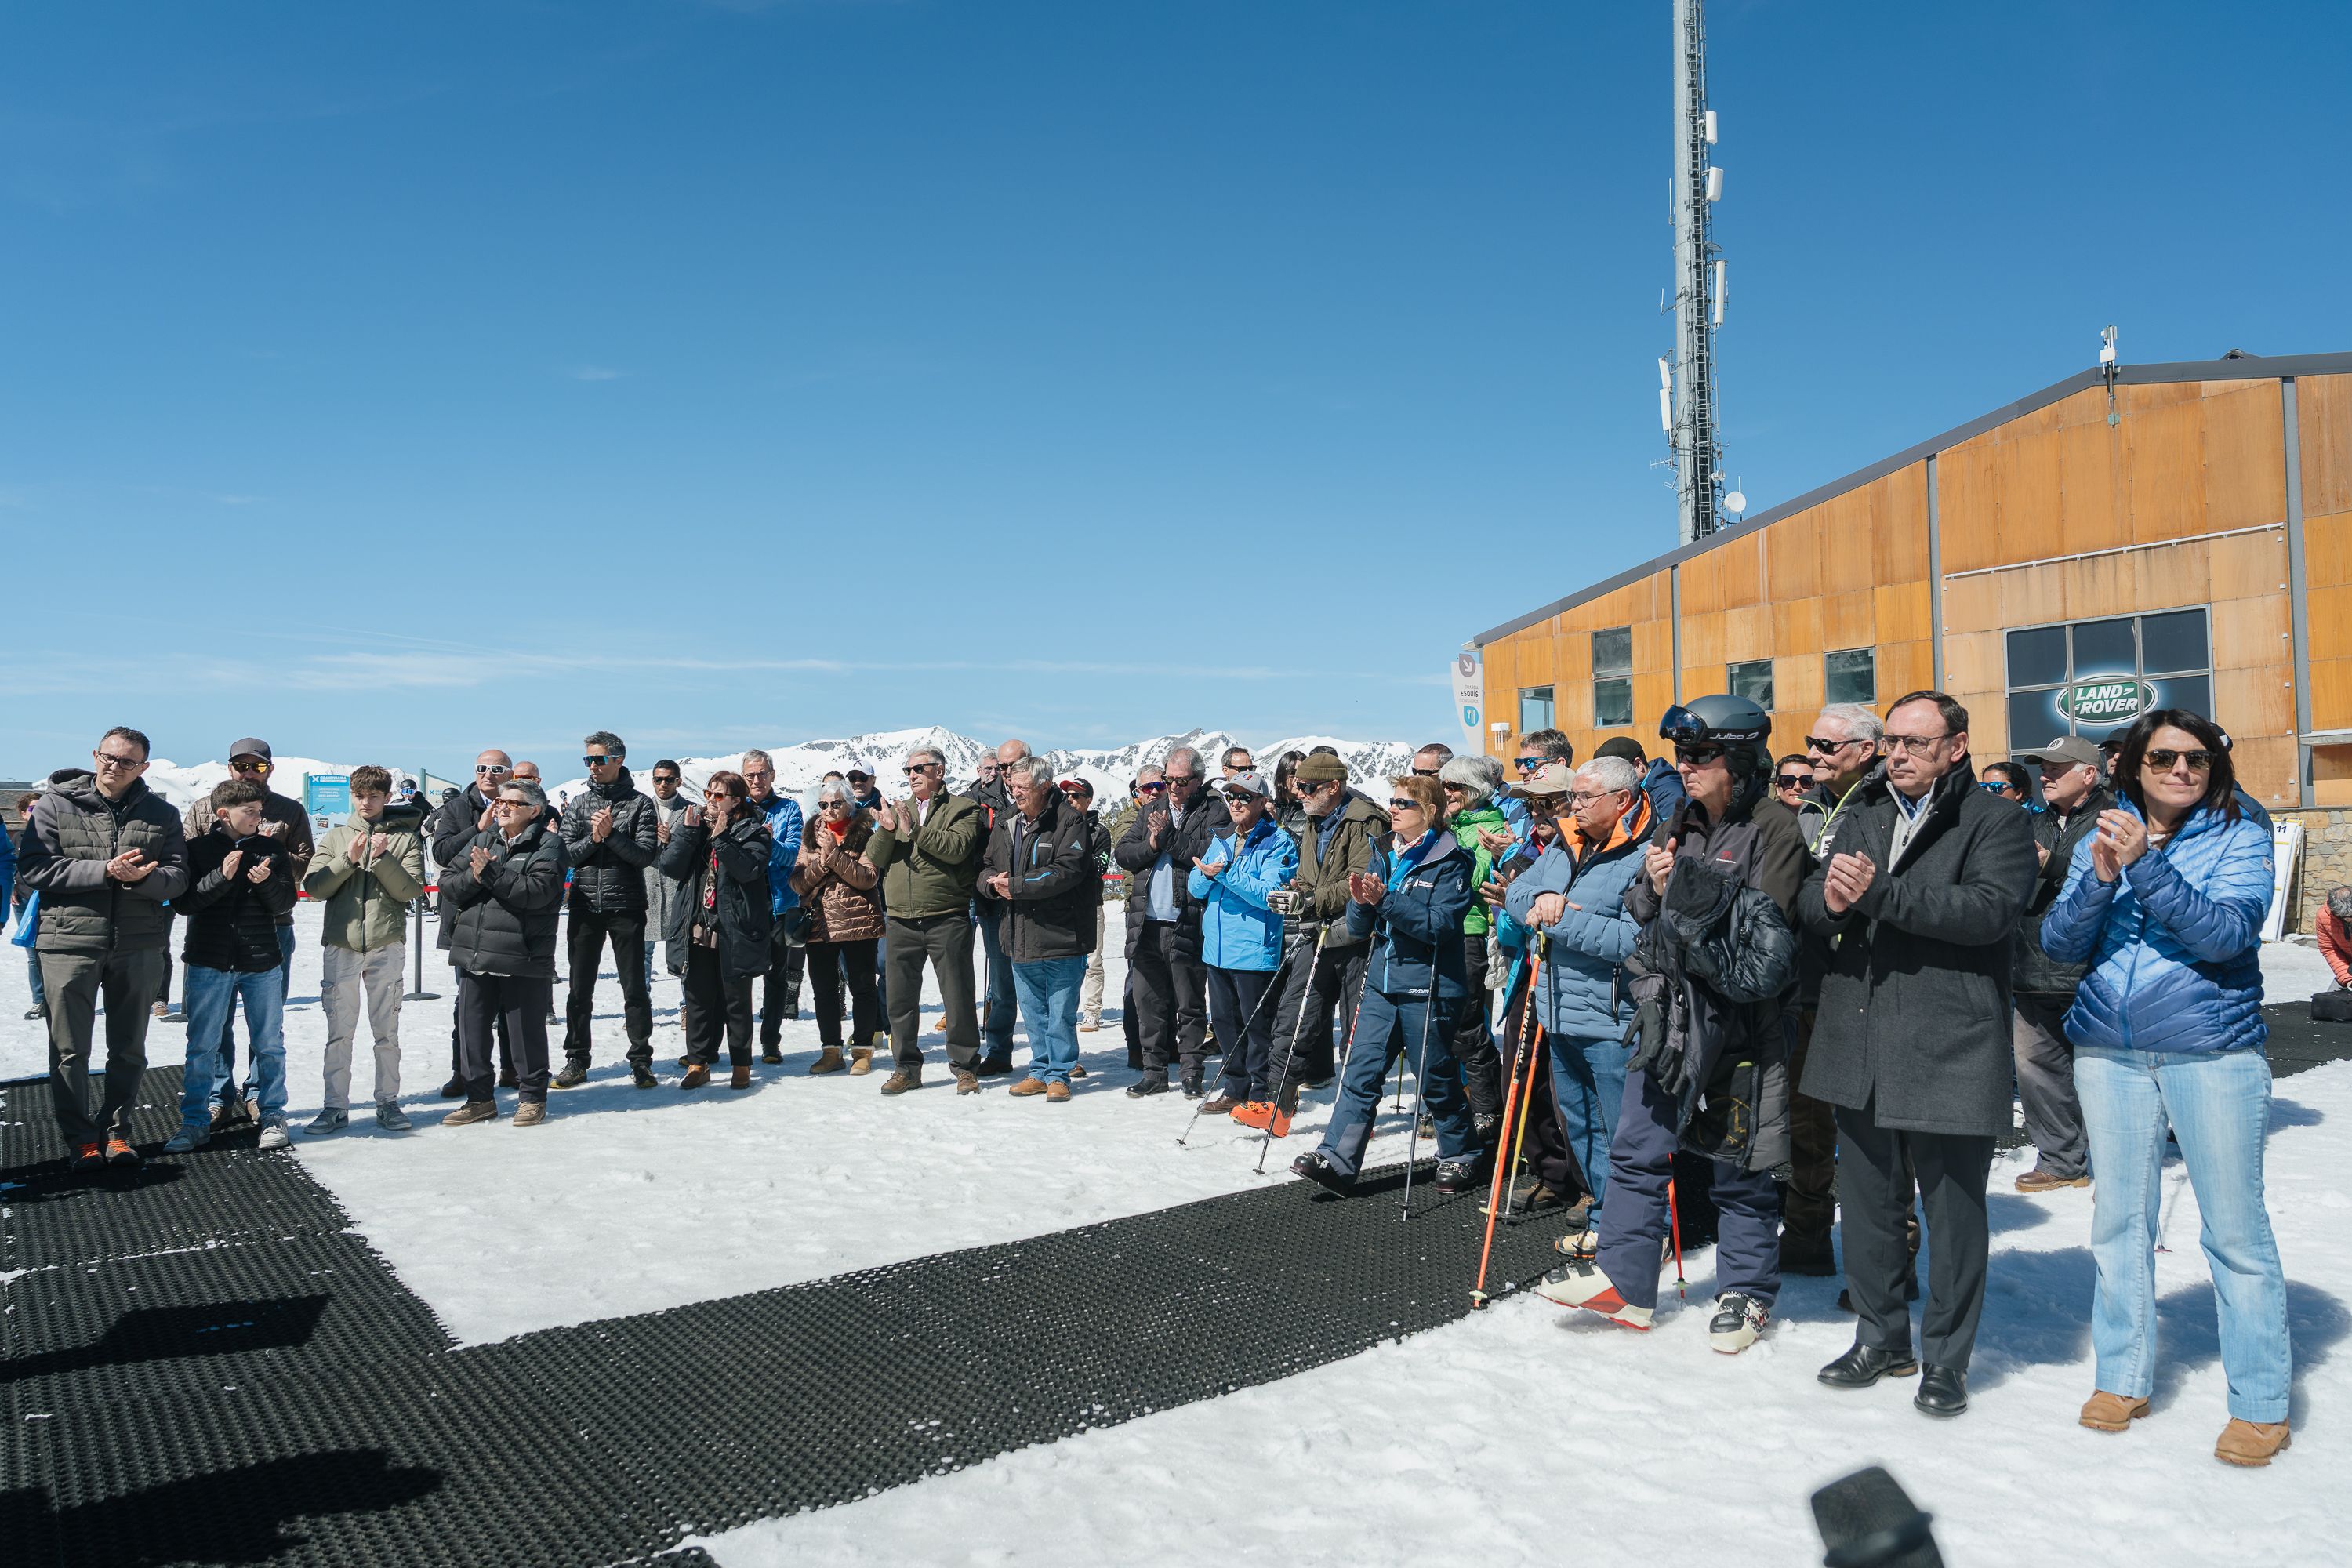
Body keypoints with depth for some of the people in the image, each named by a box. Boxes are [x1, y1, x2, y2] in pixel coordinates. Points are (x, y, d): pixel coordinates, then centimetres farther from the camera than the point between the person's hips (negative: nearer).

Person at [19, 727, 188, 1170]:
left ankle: (115, 1131, 25)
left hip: (138, 947, 2)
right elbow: (32, 868, -10)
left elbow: (178, 878, -1)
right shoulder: (55, 804, 0)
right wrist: (104, 871, -19)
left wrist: (142, 878, -22)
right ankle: (80, 1138, 19)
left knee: (129, 1050, 11)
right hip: (69, 944, -2)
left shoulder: (162, 814, 6)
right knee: (69, 1050, 6)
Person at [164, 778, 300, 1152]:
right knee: (202, 1047, 6)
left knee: (269, 1045, 6)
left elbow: (287, 901, 2)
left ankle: (272, 1116, 17)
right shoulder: (198, 849, -1)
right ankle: (195, 1122, 16)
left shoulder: (272, 848, 4)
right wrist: (222, 877, -20)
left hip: (262, 962, 1)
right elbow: (183, 901, -7)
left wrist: (266, 881, -18)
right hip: (209, 962, -1)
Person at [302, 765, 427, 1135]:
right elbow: (314, 888, 1)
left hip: (387, 943, -1)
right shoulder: (337, 837, 10)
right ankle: (336, 1107, 11)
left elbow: (411, 889, -4)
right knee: (339, 1031, 4)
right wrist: (348, 859, -11)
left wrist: (383, 859, -15)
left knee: (387, 1030, 5)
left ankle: (388, 1102, 14)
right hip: (340, 943, 1)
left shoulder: (405, 837, 5)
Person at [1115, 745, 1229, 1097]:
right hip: (1145, 923, 5)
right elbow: (1121, 853, 9)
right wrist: (1150, 846, -9)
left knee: (1190, 1005, 3)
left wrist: (1169, 836, -18)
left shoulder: (1214, 811, 1)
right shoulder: (1150, 811, 17)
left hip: (1186, 925, -5)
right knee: (1149, 1003, 10)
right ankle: (1154, 1071, 20)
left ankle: (1193, 1073, 14)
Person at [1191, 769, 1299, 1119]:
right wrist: (1207, 875, -15)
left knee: (1257, 1025, -1)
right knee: (1224, 1021, 15)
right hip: (1217, 947, 7)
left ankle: (1263, 1095, 11)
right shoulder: (1220, 842, 14)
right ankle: (1237, 1087, 28)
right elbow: (1195, 887, 8)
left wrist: (1225, 874, -25)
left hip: (1255, 949, -7)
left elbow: (1269, 894, -19)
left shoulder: (1278, 843, -8)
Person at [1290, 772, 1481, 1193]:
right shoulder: (1386, 858, 13)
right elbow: (1359, 927, 12)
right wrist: (1361, 902, -11)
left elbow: (1440, 924, -20)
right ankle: (1336, 1159, -3)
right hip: (1381, 984, 6)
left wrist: (1386, 900, -27)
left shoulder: (1449, 862, -7)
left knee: (1436, 1080, 6)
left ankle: (1460, 1156, 25)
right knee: (1360, 1072, -2)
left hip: (1427, 988, -6)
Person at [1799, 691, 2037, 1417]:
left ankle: (1945, 1357, 22)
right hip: (1860, 1044, 6)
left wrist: (1878, 893, -26)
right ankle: (1881, 1337, 32)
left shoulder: (1997, 822, -3)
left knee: (1953, 1209, 6)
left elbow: (1991, 908, -19)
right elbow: (1813, 898, 8)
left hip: (1950, 1049, -5)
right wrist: (1829, 901, -17)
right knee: (1867, 1199, 16)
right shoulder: (1865, 817, 15)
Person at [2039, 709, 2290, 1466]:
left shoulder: (2240, 839, -2)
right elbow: (2059, 941, 0)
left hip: (2213, 1050, -3)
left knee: (2234, 1227, 0)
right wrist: (2100, 879, -17)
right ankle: (2123, 1378, 25)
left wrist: (2145, 866, -26)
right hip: (2109, 1052, 3)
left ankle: (2261, 1403, 15)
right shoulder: (2103, 837, 7)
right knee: (2119, 1218, 11)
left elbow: (2227, 932, -18)